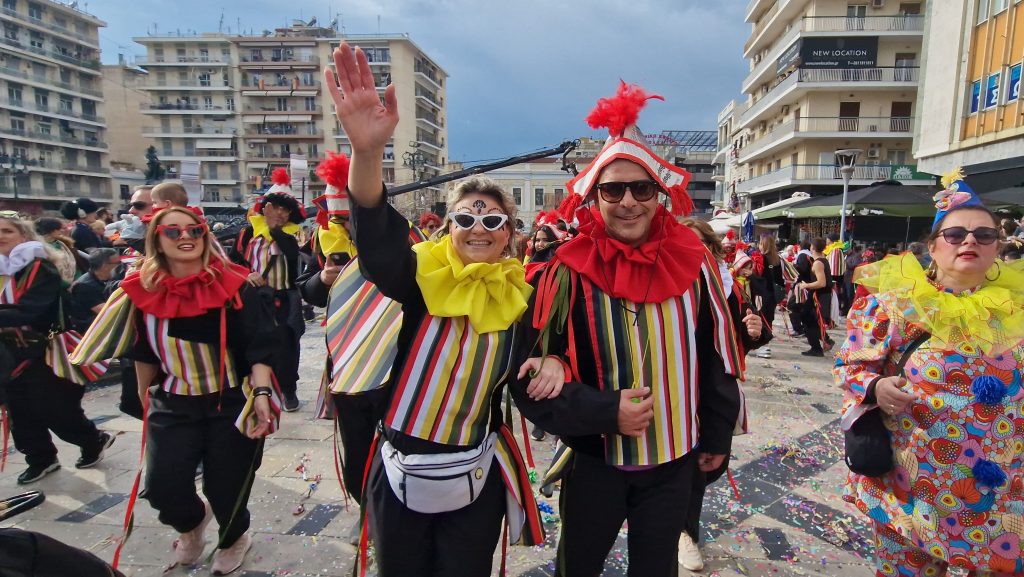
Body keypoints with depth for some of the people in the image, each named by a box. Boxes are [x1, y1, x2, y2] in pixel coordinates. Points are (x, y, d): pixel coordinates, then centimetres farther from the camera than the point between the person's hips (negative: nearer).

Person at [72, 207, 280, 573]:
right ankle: (192, 523, 34)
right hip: (173, 406, 3)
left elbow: (259, 346, -16)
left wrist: (262, 394, -26)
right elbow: (143, 351, 12)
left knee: (225, 487, 5)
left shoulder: (233, 286, -14)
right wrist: (146, 394, 20)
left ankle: (234, 539, 40)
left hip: (232, 404, -3)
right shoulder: (145, 291, -2)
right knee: (163, 488, -4)